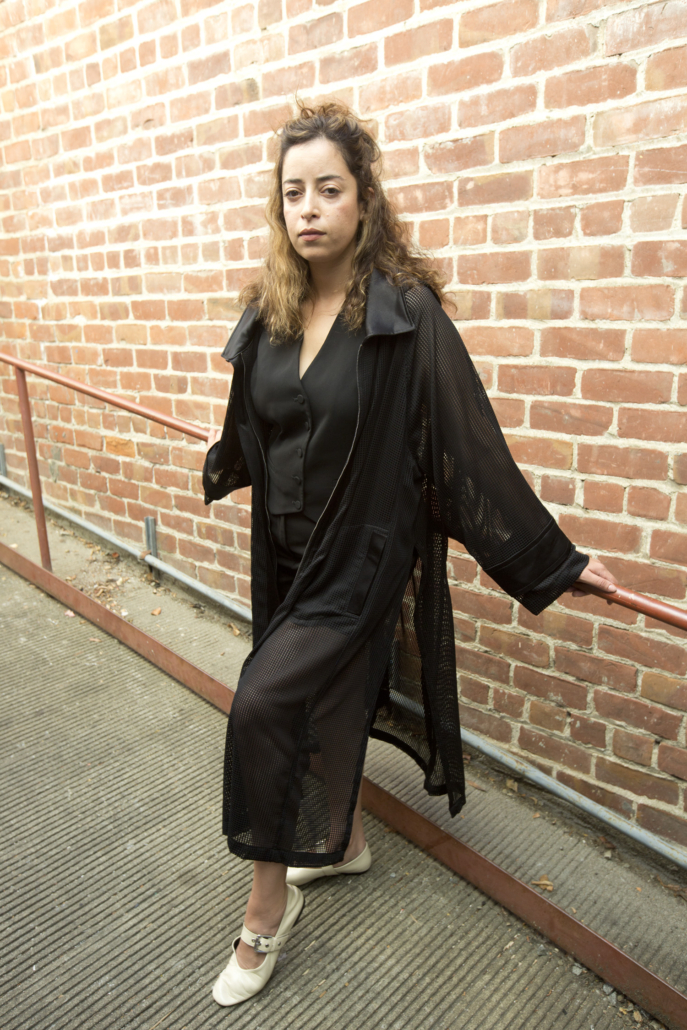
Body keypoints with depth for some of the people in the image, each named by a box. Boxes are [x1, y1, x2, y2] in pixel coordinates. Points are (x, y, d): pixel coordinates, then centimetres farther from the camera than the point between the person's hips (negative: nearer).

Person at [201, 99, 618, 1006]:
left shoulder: (406, 314, -17)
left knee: (262, 706, -11)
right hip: (288, 550, 6)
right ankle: (344, 839, 47)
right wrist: (225, 455, 37)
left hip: (364, 555, -6)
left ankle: (268, 904, 14)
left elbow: (471, 443, -15)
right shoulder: (269, 310, 0)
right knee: (323, 699, 20)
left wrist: (552, 559, -13)